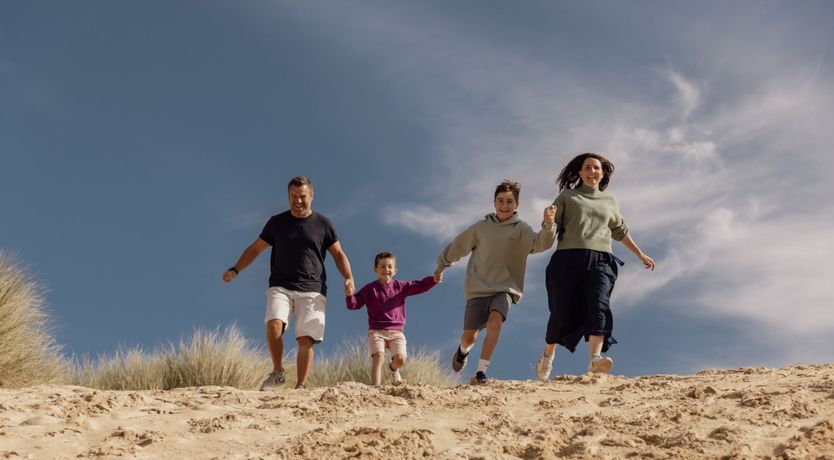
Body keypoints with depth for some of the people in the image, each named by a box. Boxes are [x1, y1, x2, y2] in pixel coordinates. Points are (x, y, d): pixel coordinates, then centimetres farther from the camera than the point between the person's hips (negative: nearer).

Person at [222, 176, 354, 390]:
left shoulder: (323, 224, 8)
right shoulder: (277, 222, 11)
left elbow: (338, 254, 11)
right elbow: (255, 249, 15)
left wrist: (348, 277, -6)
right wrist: (235, 270, 0)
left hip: (312, 290, 0)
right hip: (280, 287, 0)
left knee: (306, 340, -9)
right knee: (273, 325, -24)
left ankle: (300, 387, -2)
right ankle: (277, 372, -4)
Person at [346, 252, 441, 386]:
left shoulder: (400, 286, 9)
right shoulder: (369, 289, 3)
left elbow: (420, 286, 4)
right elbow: (353, 304, -3)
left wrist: (434, 279, -13)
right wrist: (349, 295, -24)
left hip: (396, 332, 2)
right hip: (376, 331, -2)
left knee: (400, 359, -14)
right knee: (379, 357, -24)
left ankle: (393, 369, 22)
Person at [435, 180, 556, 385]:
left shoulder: (521, 229, -1)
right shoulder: (481, 227, 4)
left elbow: (540, 242, -22)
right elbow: (458, 246, 18)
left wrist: (548, 225, -41)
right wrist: (441, 265, 28)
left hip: (505, 288, -2)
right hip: (478, 288, 2)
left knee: (495, 321, -30)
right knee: (469, 336, 2)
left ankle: (481, 371, -23)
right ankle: (463, 351, 40)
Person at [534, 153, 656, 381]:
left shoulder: (609, 201, 24)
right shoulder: (567, 197, 14)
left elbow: (620, 231, 37)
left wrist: (640, 254, 38)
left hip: (600, 261, 2)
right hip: (568, 259, -2)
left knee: (599, 305, -23)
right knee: (562, 313, -3)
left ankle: (594, 359, -40)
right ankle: (548, 355, 24)